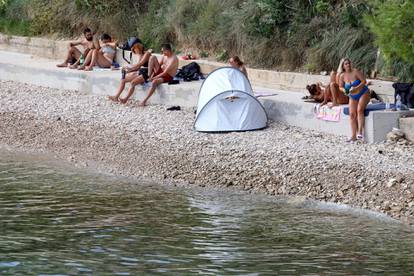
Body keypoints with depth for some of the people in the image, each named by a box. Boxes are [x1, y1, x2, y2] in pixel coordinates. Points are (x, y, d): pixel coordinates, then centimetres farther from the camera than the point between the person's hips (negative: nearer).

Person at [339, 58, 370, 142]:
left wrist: (356, 88, -29)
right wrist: (344, 90, -16)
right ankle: (353, 136, -9)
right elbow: (340, 87, 8)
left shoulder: (356, 72, -16)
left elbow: (364, 81, -18)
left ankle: (360, 132, -30)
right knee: (352, 114, -8)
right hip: (353, 97, 5)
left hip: (363, 94, -5)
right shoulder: (342, 76, -2)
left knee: (359, 110, -26)